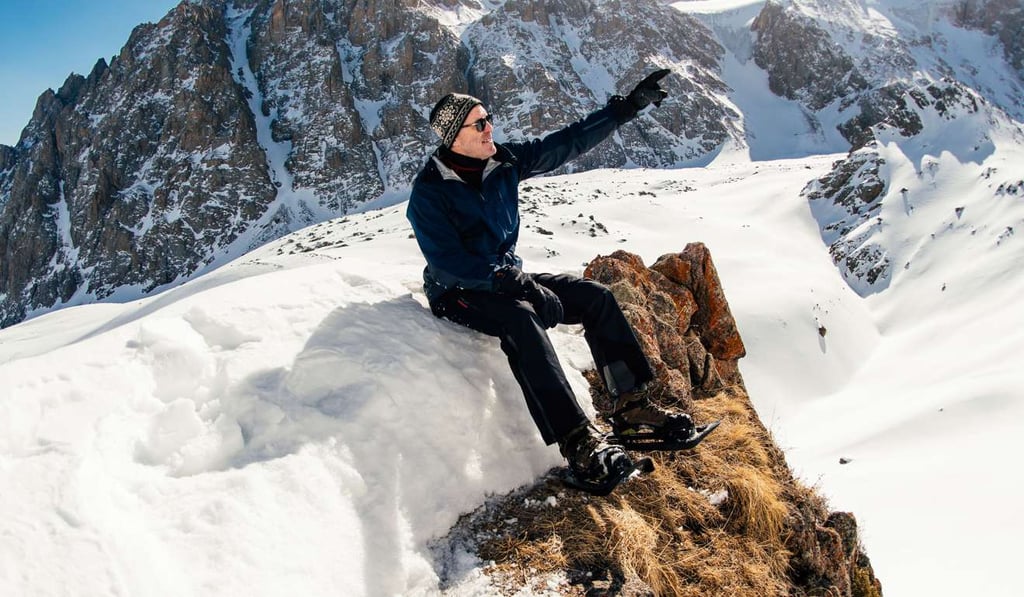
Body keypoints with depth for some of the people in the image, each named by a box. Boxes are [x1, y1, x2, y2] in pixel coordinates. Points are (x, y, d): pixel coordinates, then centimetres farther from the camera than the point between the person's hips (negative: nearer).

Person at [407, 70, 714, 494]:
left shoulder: (504, 162, 0)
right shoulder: (429, 193, -17)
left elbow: (569, 142, 2)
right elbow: (449, 264, -24)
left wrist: (630, 106, -1)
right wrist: (521, 285, -31)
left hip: (509, 276, 7)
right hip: (459, 293, -7)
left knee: (595, 297, -8)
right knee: (520, 319, -36)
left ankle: (630, 406, -5)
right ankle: (579, 442, -39)